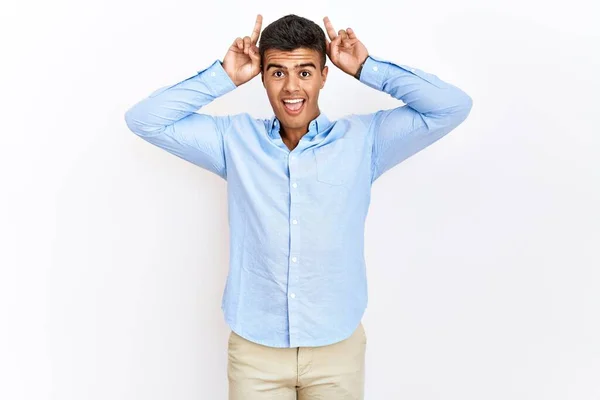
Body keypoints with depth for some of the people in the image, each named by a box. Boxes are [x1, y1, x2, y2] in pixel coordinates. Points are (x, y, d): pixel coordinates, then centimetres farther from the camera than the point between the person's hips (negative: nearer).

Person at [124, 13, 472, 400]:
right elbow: (144, 120, -1)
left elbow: (453, 106, -6)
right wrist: (225, 77, -7)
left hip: (337, 347, 0)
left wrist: (366, 68, -7)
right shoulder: (235, 138, 0)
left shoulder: (363, 139, -3)